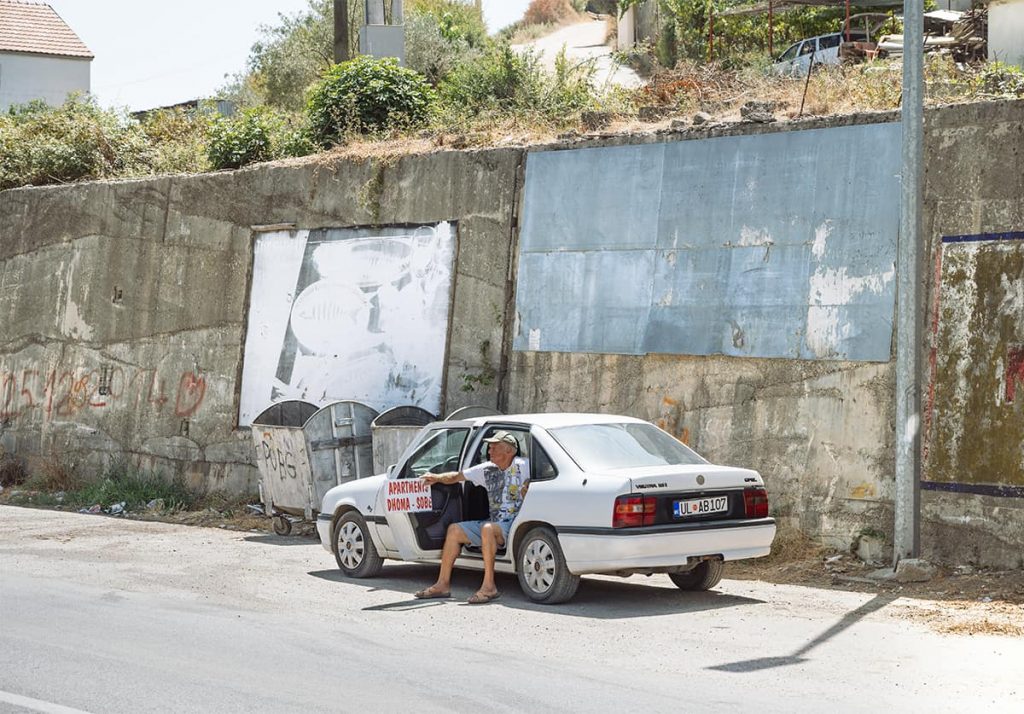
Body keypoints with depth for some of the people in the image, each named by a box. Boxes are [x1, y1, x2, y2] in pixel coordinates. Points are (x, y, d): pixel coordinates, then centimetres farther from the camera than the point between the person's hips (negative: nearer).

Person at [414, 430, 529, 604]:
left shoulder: (522, 466, -10)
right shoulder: (488, 469, 10)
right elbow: (458, 476, 15)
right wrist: (438, 477, -3)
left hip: (515, 524, -8)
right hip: (493, 524, 8)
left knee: (487, 529, -36)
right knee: (454, 529, 3)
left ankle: (489, 586, -33)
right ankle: (443, 584, 3)